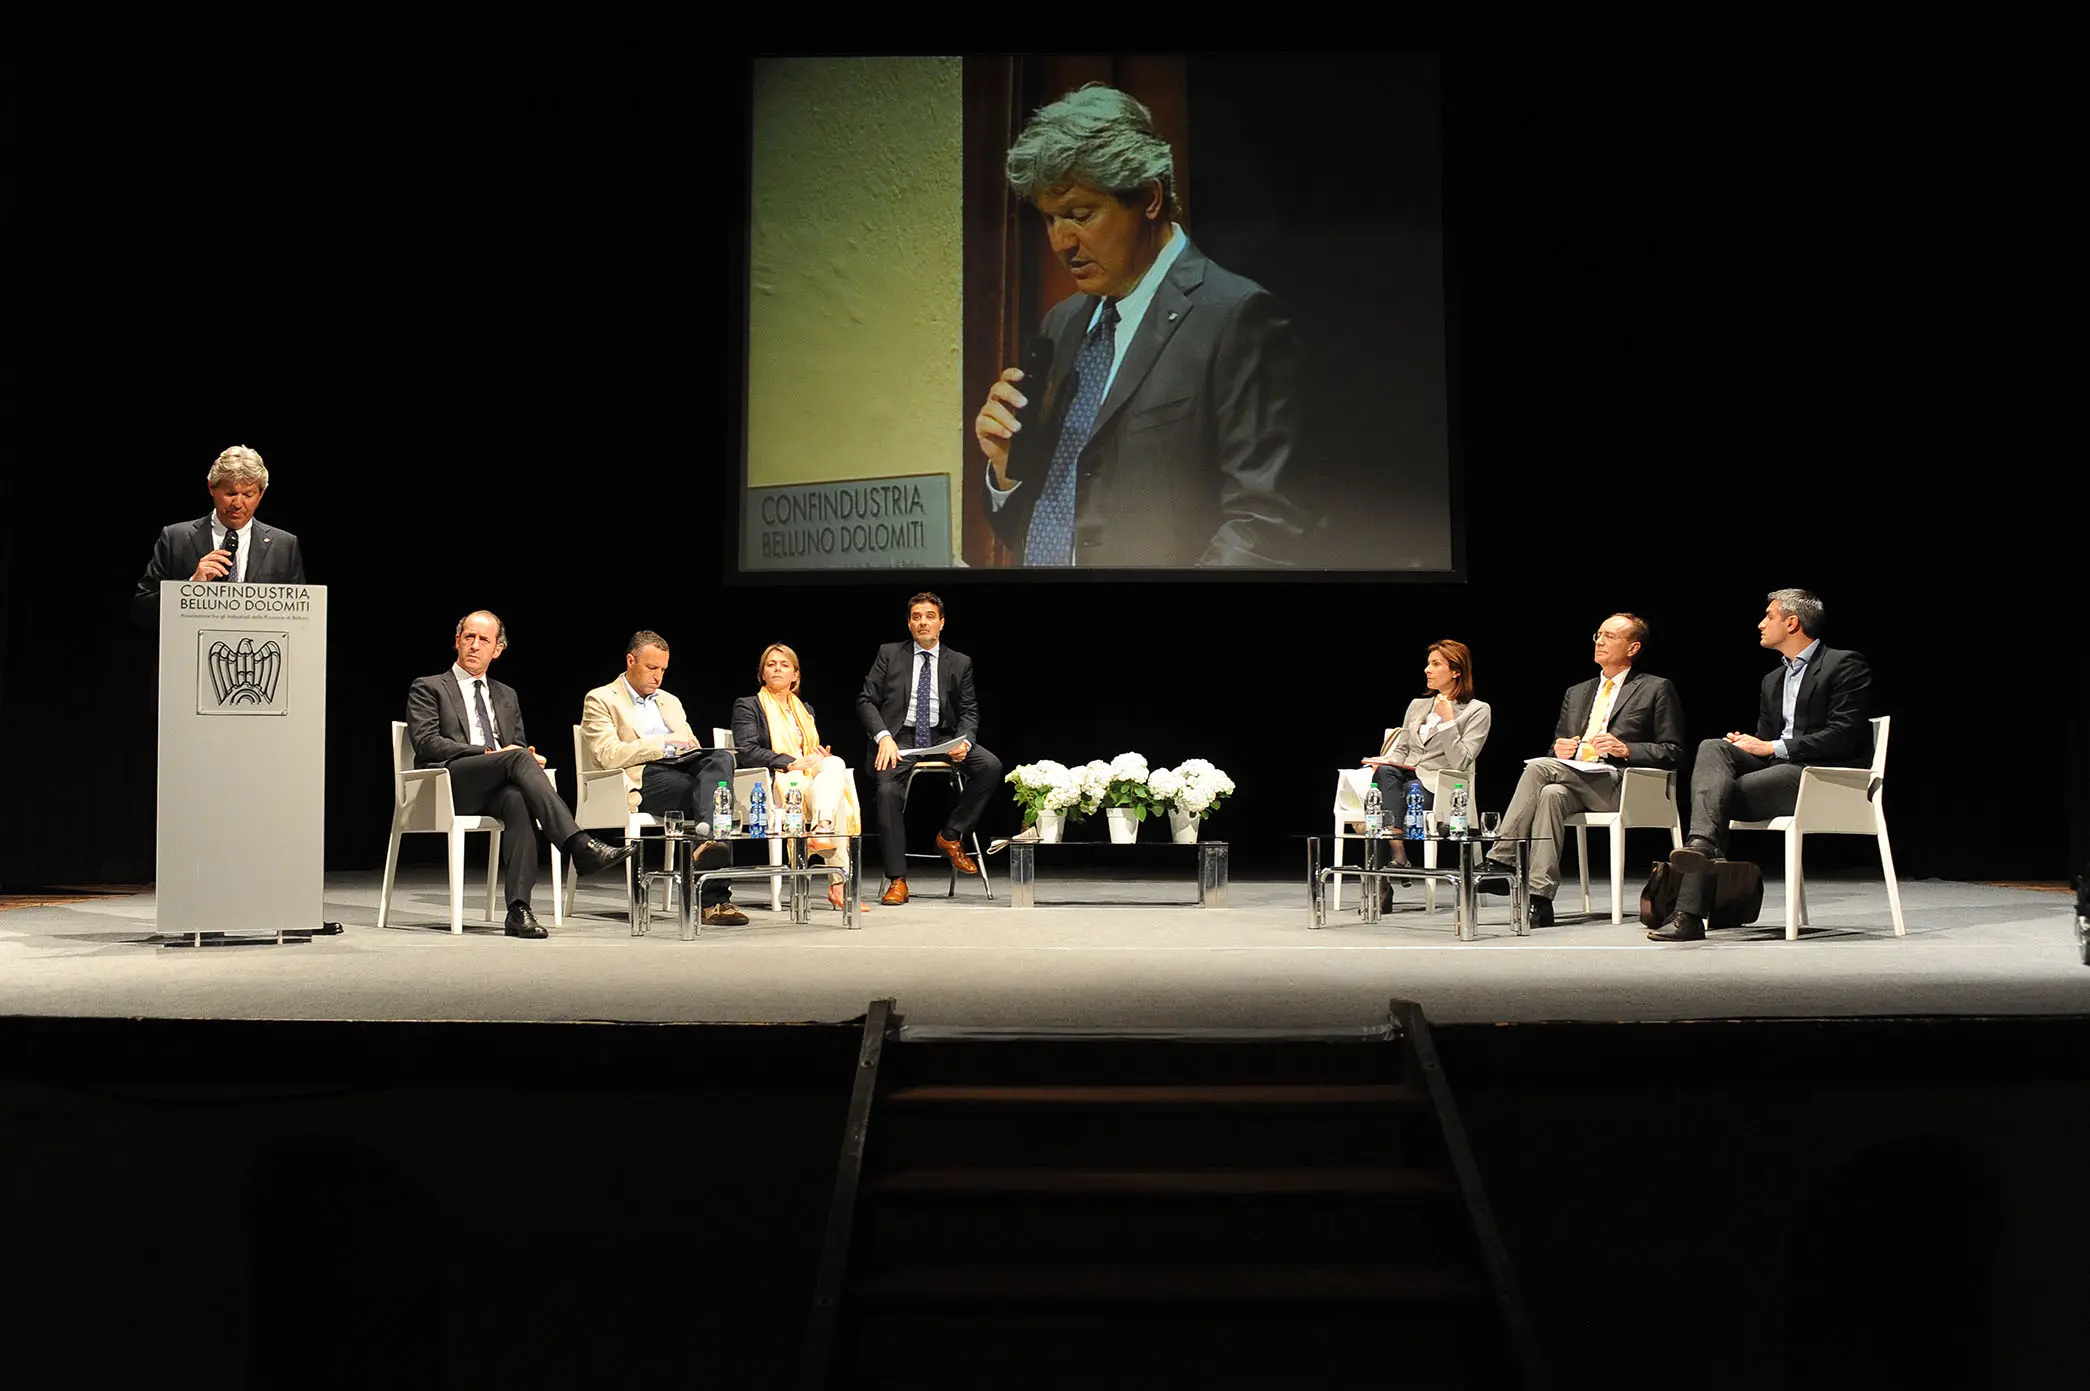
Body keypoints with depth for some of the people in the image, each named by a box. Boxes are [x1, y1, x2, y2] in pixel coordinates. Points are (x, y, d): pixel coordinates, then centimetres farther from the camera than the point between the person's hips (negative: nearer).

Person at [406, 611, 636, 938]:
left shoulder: (507, 696, 29)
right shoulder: (428, 689, 13)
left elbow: (520, 745, 25)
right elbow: (426, 743, -3)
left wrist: (529, 758, -2)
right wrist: (490, 753, -14)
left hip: (496, 788, 4)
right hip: (448, 783, -4)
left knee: (517, 799, -36)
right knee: (517, 758, -33)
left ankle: (519, 909, -44)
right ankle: (580, 846, -46)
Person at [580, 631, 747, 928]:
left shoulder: (670, 702, 32)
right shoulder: (601, 700, 10)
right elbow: (608, 756, -6)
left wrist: (690, 745, 0)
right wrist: (663, 741, -11)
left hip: (685, 767, 5)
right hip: (645, 778, -5)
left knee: (720, 757, -32)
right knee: (712, 794, -34)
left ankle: (710, 839, -56)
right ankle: (715, 899, -45)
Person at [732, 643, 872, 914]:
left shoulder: (805, 710, 29)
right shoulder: (747, 706, 9)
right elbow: (747, 752, -6)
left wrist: (822, 757, 3)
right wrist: (792, 763, -16)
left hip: (811, 781, 5)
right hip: (772, 784, -5)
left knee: (834, 765, -31)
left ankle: (822, 829, -44)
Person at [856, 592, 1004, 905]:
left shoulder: (960, 663, 12)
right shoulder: (890, 655, 8)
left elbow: (969, 711, 9)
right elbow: (866, 701, 3)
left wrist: (963, 741, -13)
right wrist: (884, 737, -14)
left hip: (942, 738, 2)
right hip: (900, 738, -2)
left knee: (990, 766, -22)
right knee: (888, 791, -29)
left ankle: (951, 836, -5)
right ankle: (897, 880, -21)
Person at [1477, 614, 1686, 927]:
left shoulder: (1656, 690, 9)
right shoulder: (1576, 693, 27)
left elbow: (1672, 752, 2)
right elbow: (1558, 745, 27)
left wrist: (1625, 749, -14)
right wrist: (1559, 749, 2)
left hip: (1619, 784, -5)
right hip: (1573, 777, 5)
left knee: (1539, 767, -29)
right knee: (1552, 794, -33)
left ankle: (1501, 861, -31)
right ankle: (1539, 898, -38)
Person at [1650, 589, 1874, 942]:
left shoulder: (1845, 665, -1)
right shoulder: (1773, 679, 25)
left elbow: (1844, 734, -13)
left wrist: (1773, 748, -15)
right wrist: (1745, 743, -3)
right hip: (1780, 768, 7)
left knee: (1725, 791, -24)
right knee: (1712, 748, -20)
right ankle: (1702, 843, -43)